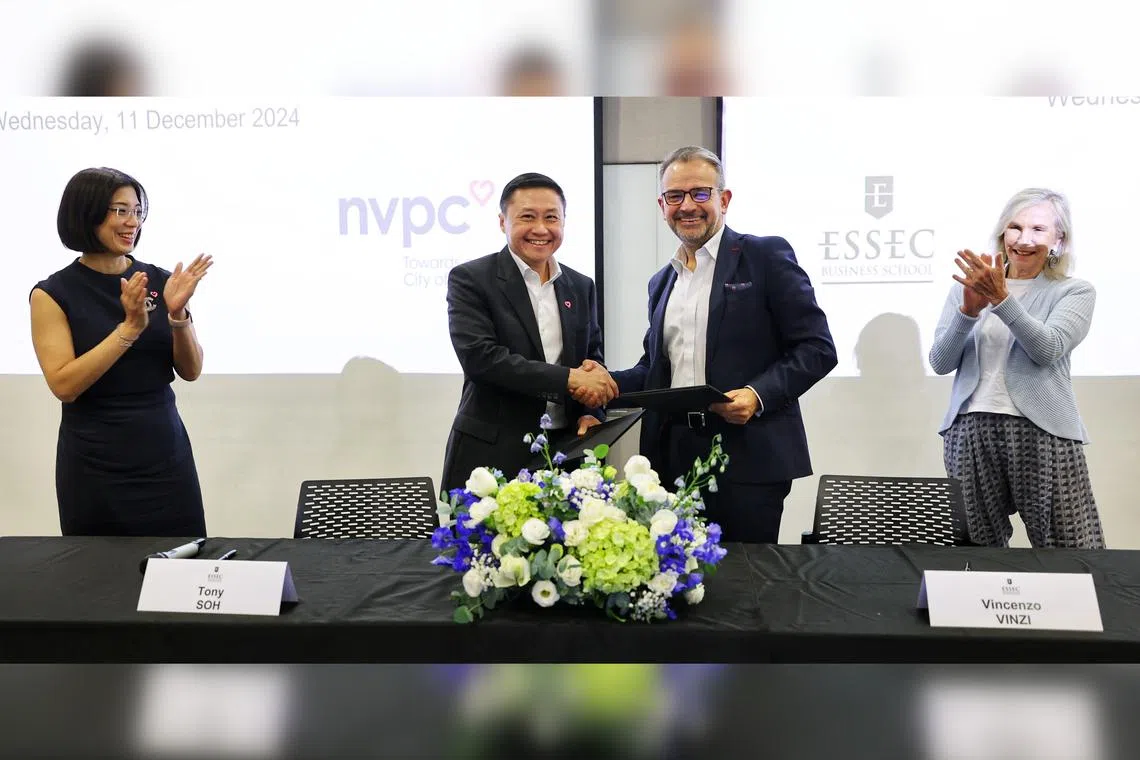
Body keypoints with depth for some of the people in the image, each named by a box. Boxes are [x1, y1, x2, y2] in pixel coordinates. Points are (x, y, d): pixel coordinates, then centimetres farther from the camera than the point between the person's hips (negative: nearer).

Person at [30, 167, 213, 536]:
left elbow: (191, 371, 2)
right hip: (94, 466, -2)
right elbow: (64, 385, -13)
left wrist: (177, 314, -16)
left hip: (165, 455, 2)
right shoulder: (53, 294, -4)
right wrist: (131, 326, -20)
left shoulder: (160, 281, 2)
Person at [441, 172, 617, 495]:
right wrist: (568, 379, -19)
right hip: (491, 455, -4)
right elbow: (479, 356, -16)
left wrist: (590, 412, -4)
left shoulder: (581, 286, 12)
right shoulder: (469, 279, -4)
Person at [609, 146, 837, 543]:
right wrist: (609, 383, 3)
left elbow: (818, 348, -5)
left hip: (748, 456, -5)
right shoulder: (661, 282, 17)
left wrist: (758, 394, -19)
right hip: (674, 459, 5)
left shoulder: (766, 256, -1)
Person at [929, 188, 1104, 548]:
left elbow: (1048, 349, -12)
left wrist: (1001, 298, -21)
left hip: (1041, 433, -2)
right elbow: (940, 362, 4)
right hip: (971, 431, 2)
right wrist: (969, 310, -11)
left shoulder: (1075, 292, 5)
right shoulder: (968, 287, 12)